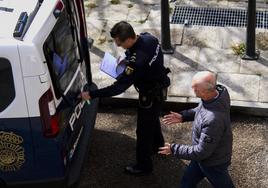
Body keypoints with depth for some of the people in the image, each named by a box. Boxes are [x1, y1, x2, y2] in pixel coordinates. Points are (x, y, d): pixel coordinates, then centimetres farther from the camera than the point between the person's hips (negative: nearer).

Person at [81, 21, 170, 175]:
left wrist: (91, 95, -30)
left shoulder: (137, 61, -41)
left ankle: (143, 166, 32)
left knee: (144, 130, 11)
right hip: (159, 88, 9)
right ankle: (158, 145, 59)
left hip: (151, 96, -9)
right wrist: (127, 60, -4)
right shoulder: (148, 37, -15)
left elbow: (119, 87, -35)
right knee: (153, 119, 32)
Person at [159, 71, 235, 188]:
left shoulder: (213, 120, -44)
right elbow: (200, 110, 5)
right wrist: (183, 116, -5)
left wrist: (174, 149, -21)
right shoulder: (219, 91, -19)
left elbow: (202, 151, -31)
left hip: (213, 162, -8)